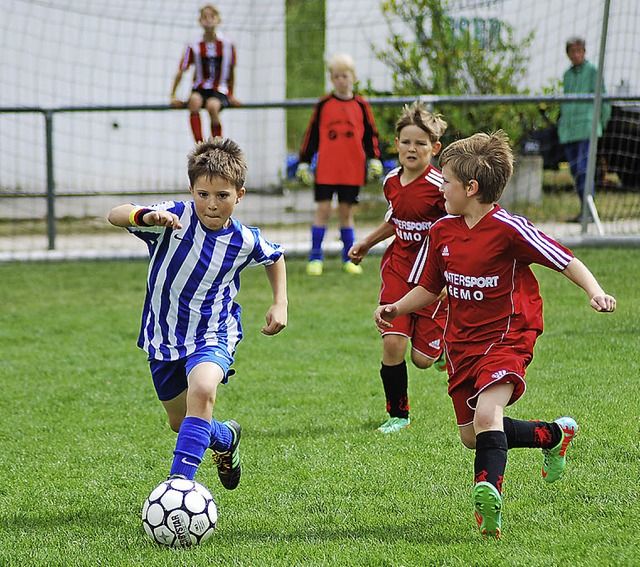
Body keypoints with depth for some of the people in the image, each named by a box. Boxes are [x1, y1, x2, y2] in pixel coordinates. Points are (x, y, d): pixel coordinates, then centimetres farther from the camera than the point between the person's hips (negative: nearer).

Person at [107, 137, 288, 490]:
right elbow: (115, 216, -24)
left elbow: (275, 258, 15)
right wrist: (147, 217, -45)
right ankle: (225, 438, 53)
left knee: (202, 391, -34)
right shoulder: (176, 217, -16)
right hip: (165, 336, 2)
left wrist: (280, 304, 4)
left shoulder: (244, 241, -9)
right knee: (179, 421, 18)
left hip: (212, 334, -2)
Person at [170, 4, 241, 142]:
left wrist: (231, 96, 14)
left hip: (219, 91, -1)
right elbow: (180, 72, 5)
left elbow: (231, 71, 11)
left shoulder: (227, 44, -1)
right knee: (194, 99, -36)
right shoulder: (195, 46, -2)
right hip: (200, 89, 1)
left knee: (212, 105, -36)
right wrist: (173, 96, 2)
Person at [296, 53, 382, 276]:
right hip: (326, 168, -1)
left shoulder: (361, 105, 5)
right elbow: (311, 135, 7)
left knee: (346, 211, 6)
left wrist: (374, 159, 2)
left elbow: (370, 134, 10)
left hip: (352, 169, 1)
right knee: (323, 209, -3)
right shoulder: (323, 105, 3)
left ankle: (348, 258, 13)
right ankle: (315, 258, 3)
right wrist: (304, 162, 6)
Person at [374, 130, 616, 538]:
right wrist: (396, 309, 2)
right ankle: (554, 434, 33)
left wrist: (595, 292, -31)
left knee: (487, 415, -30)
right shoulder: (443, 231, 4)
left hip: (506, 339, -8)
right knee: (471, 436, 12)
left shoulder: (509, 229, -17)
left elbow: (566, 261, -15)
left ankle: (489, 493, -39)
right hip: (463, 341, 8)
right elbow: (431, 287, 17)